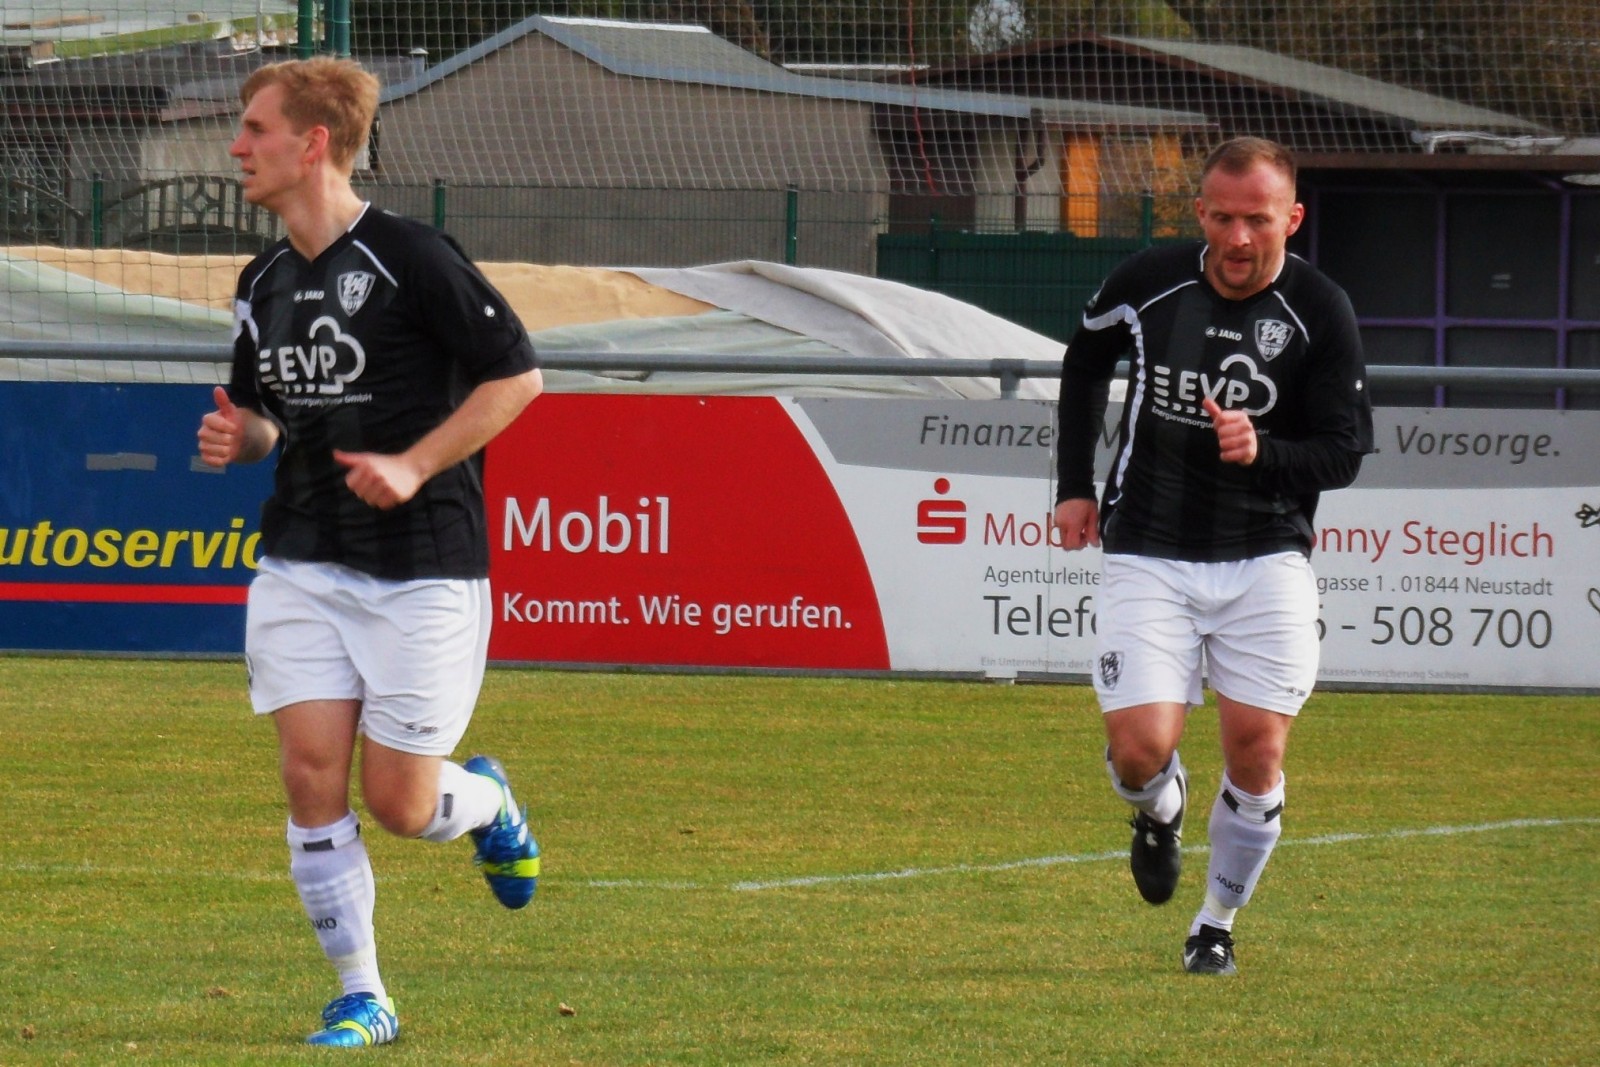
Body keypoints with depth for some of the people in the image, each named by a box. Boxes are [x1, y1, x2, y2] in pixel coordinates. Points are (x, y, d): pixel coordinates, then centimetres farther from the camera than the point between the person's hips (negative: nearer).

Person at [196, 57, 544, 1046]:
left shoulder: (411, 257, -11)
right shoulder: (265, 283, 10)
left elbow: (517, 372, -10)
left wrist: (414, 464, -17)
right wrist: (237, 434, 0)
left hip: (421, 566, -6)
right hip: (300, 564, 6)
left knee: (399, 804, -3)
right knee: (313, 777, -5)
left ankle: (485, 800, 33)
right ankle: (362, 999, 5)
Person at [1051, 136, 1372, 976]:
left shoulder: (1321, 314, -9)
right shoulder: (1147, 284, -5)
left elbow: (1344, 451, -6)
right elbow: (1085, 363, 17)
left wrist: (1264, 453, -26)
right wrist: (1073, 484, 14)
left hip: (1265, 559, 0)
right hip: (1148, 554, 0)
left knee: (1257, 755, -5)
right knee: (1140, 750, -12)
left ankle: (1216, 927, 17)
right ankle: (1160, 811, 25)